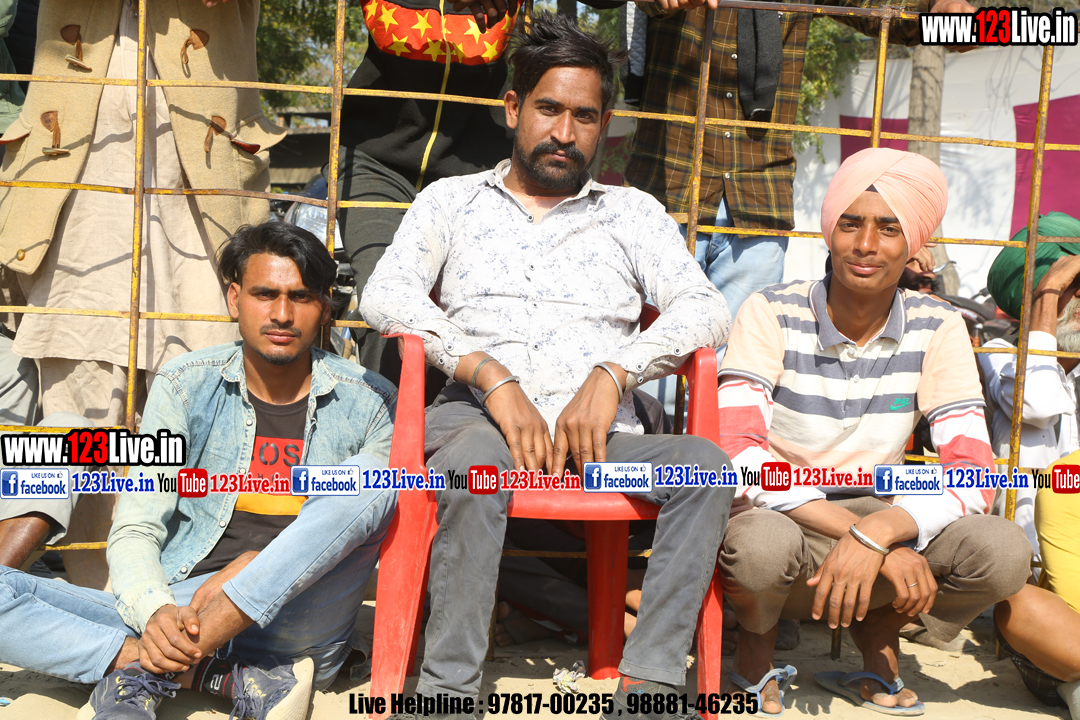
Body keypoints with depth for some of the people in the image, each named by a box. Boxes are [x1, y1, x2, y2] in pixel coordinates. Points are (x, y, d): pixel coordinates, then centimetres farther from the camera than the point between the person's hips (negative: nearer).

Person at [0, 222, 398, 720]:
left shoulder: (369, 403, 2)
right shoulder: (186, 385, 4)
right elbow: (135, 530, 1)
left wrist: (266, 566, -14)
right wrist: (155, 613, -21)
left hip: (298, 631, -1)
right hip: (178, 613, 2)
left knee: (374, 476, -28)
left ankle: (142, 671, -28)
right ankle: (228, 680, -27)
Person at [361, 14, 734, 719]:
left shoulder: (632, 212, 20)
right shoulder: (452, 199, 18)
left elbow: (705, 309, 5)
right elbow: (385, 294, 1)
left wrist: (612, 374, -14)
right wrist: (492, 376, -14)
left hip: (600, 431, 2)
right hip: (477, 416, -1)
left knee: (706, 462, -27)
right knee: (475, 456, -36)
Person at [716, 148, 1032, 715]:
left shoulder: (937, 329, -5)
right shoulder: (772, 313, -14)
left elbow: (972, 473, -13)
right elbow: (737, 454, -26)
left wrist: (875, 533, -33)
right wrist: (893, 549, -31)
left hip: (877, 514, 3)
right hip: (778, 513, -2)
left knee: (1003, 552, -23)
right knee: (764, 543, -37)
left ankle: (879, 635, 7)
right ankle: (758, 636, 1)